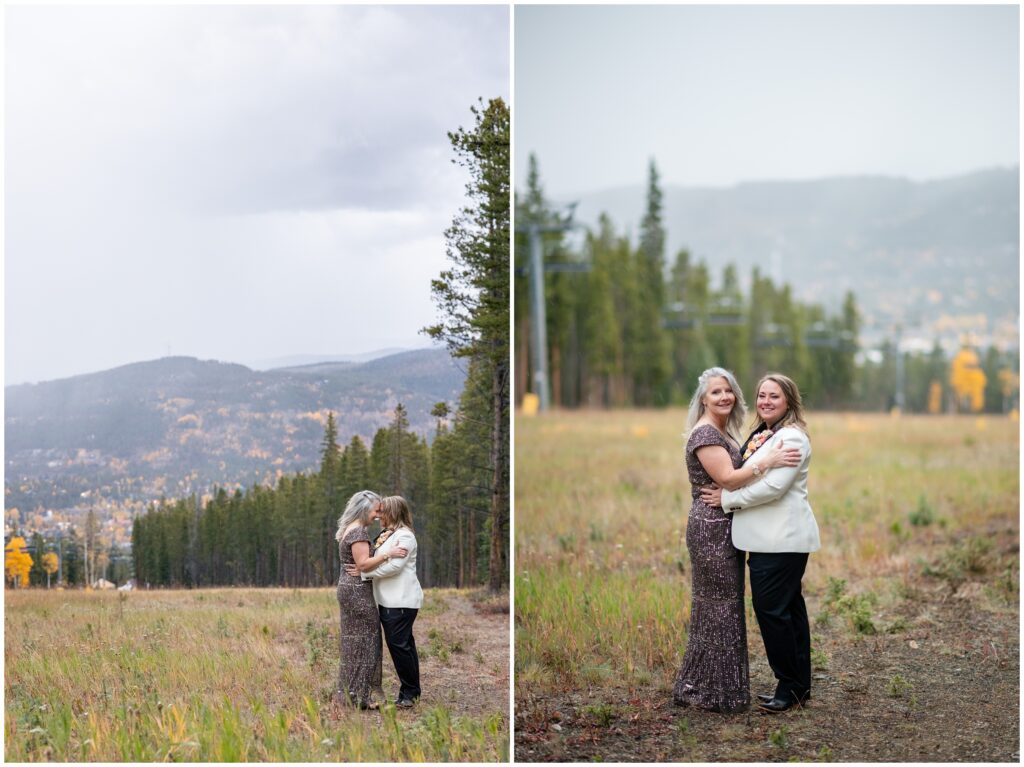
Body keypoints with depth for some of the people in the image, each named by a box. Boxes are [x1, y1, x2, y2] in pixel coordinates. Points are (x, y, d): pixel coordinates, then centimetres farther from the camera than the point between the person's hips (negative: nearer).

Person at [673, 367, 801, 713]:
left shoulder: (725, 433, 16)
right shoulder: (704, 434, -14)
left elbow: (735, 474, 12)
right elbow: (727, 477, -23)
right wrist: (766, 461, -24)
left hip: (725, 529, 10)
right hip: (711, 530, -10)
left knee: (725, 605, 14)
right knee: (718, 606, -4)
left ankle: (695, 686, 21)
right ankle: (712, 692, 4)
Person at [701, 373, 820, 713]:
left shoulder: (792, 438, -12)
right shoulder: (760, 435, 18)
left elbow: (773, 487, -21)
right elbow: (747, 479, 25)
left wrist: (727, 499, -13)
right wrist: (725, 491, 5)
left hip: (783, 539, -10)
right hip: (769, 539, 10)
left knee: (771, 608, -8)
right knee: (788, 608, 13)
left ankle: (790, 687, 1)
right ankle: (799, 685, 21)